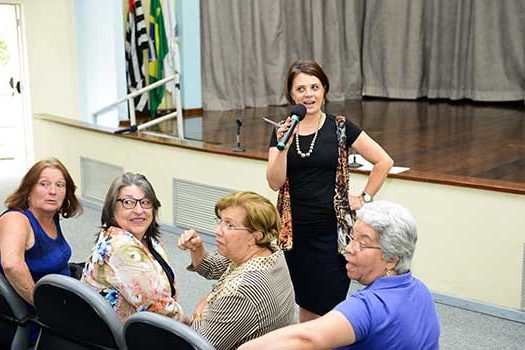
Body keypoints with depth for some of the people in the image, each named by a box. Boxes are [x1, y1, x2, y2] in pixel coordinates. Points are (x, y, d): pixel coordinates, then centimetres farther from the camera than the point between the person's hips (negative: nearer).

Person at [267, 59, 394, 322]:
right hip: (294, 231, 3)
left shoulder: (340, 127, -3)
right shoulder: (282, 131, 4)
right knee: (305, 303, 12)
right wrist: (283, 146, -17)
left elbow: (384, 162, -1)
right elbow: (275, 183, -5)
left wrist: (365, 198, 1)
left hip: (332, 230, -2)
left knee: (327, 306, 1)